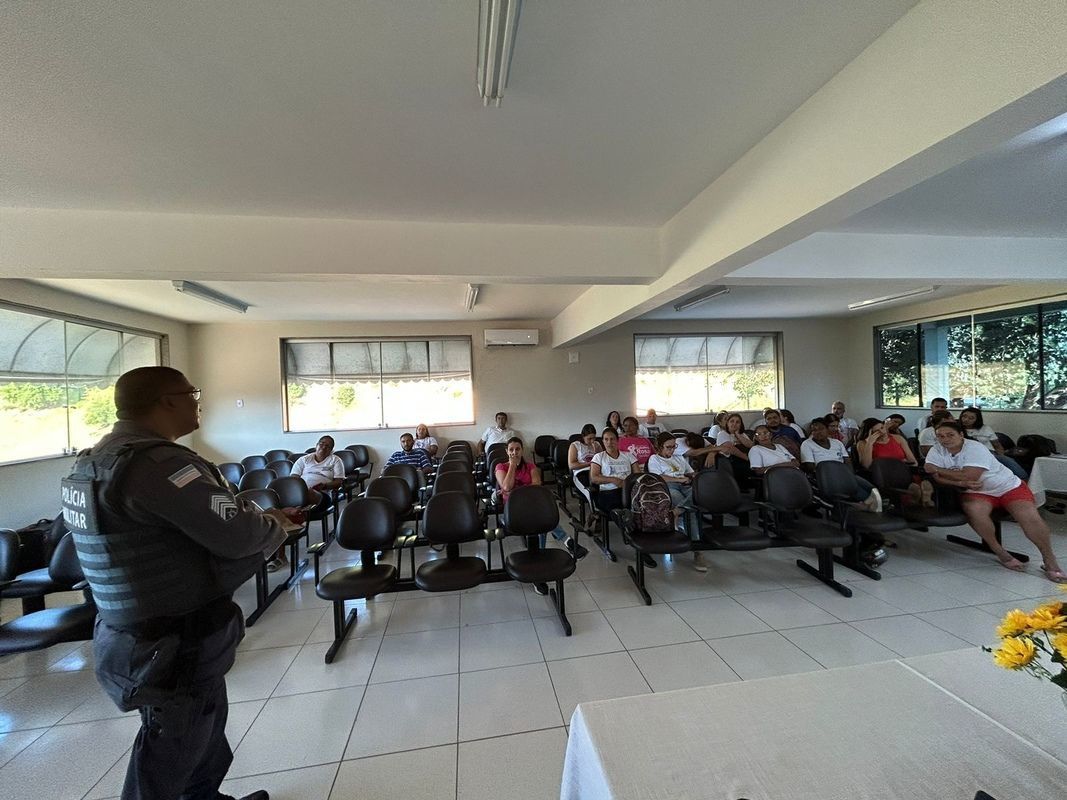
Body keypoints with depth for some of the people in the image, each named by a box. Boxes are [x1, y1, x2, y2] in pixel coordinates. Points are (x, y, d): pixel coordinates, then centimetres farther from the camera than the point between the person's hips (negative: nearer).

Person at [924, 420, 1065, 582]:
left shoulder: (975, 448, -19)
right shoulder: (937, 451, -6)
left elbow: (969, 476, -28)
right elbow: (935, 477, -16)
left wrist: (937, 469, -21)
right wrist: (961, 483, -29)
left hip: (1008, 486, -1)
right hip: (975, 492, 2)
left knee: (1030, 517, -23)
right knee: (974, 510, -32)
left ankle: (1050, 561, -1)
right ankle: (1000, 552, -13)